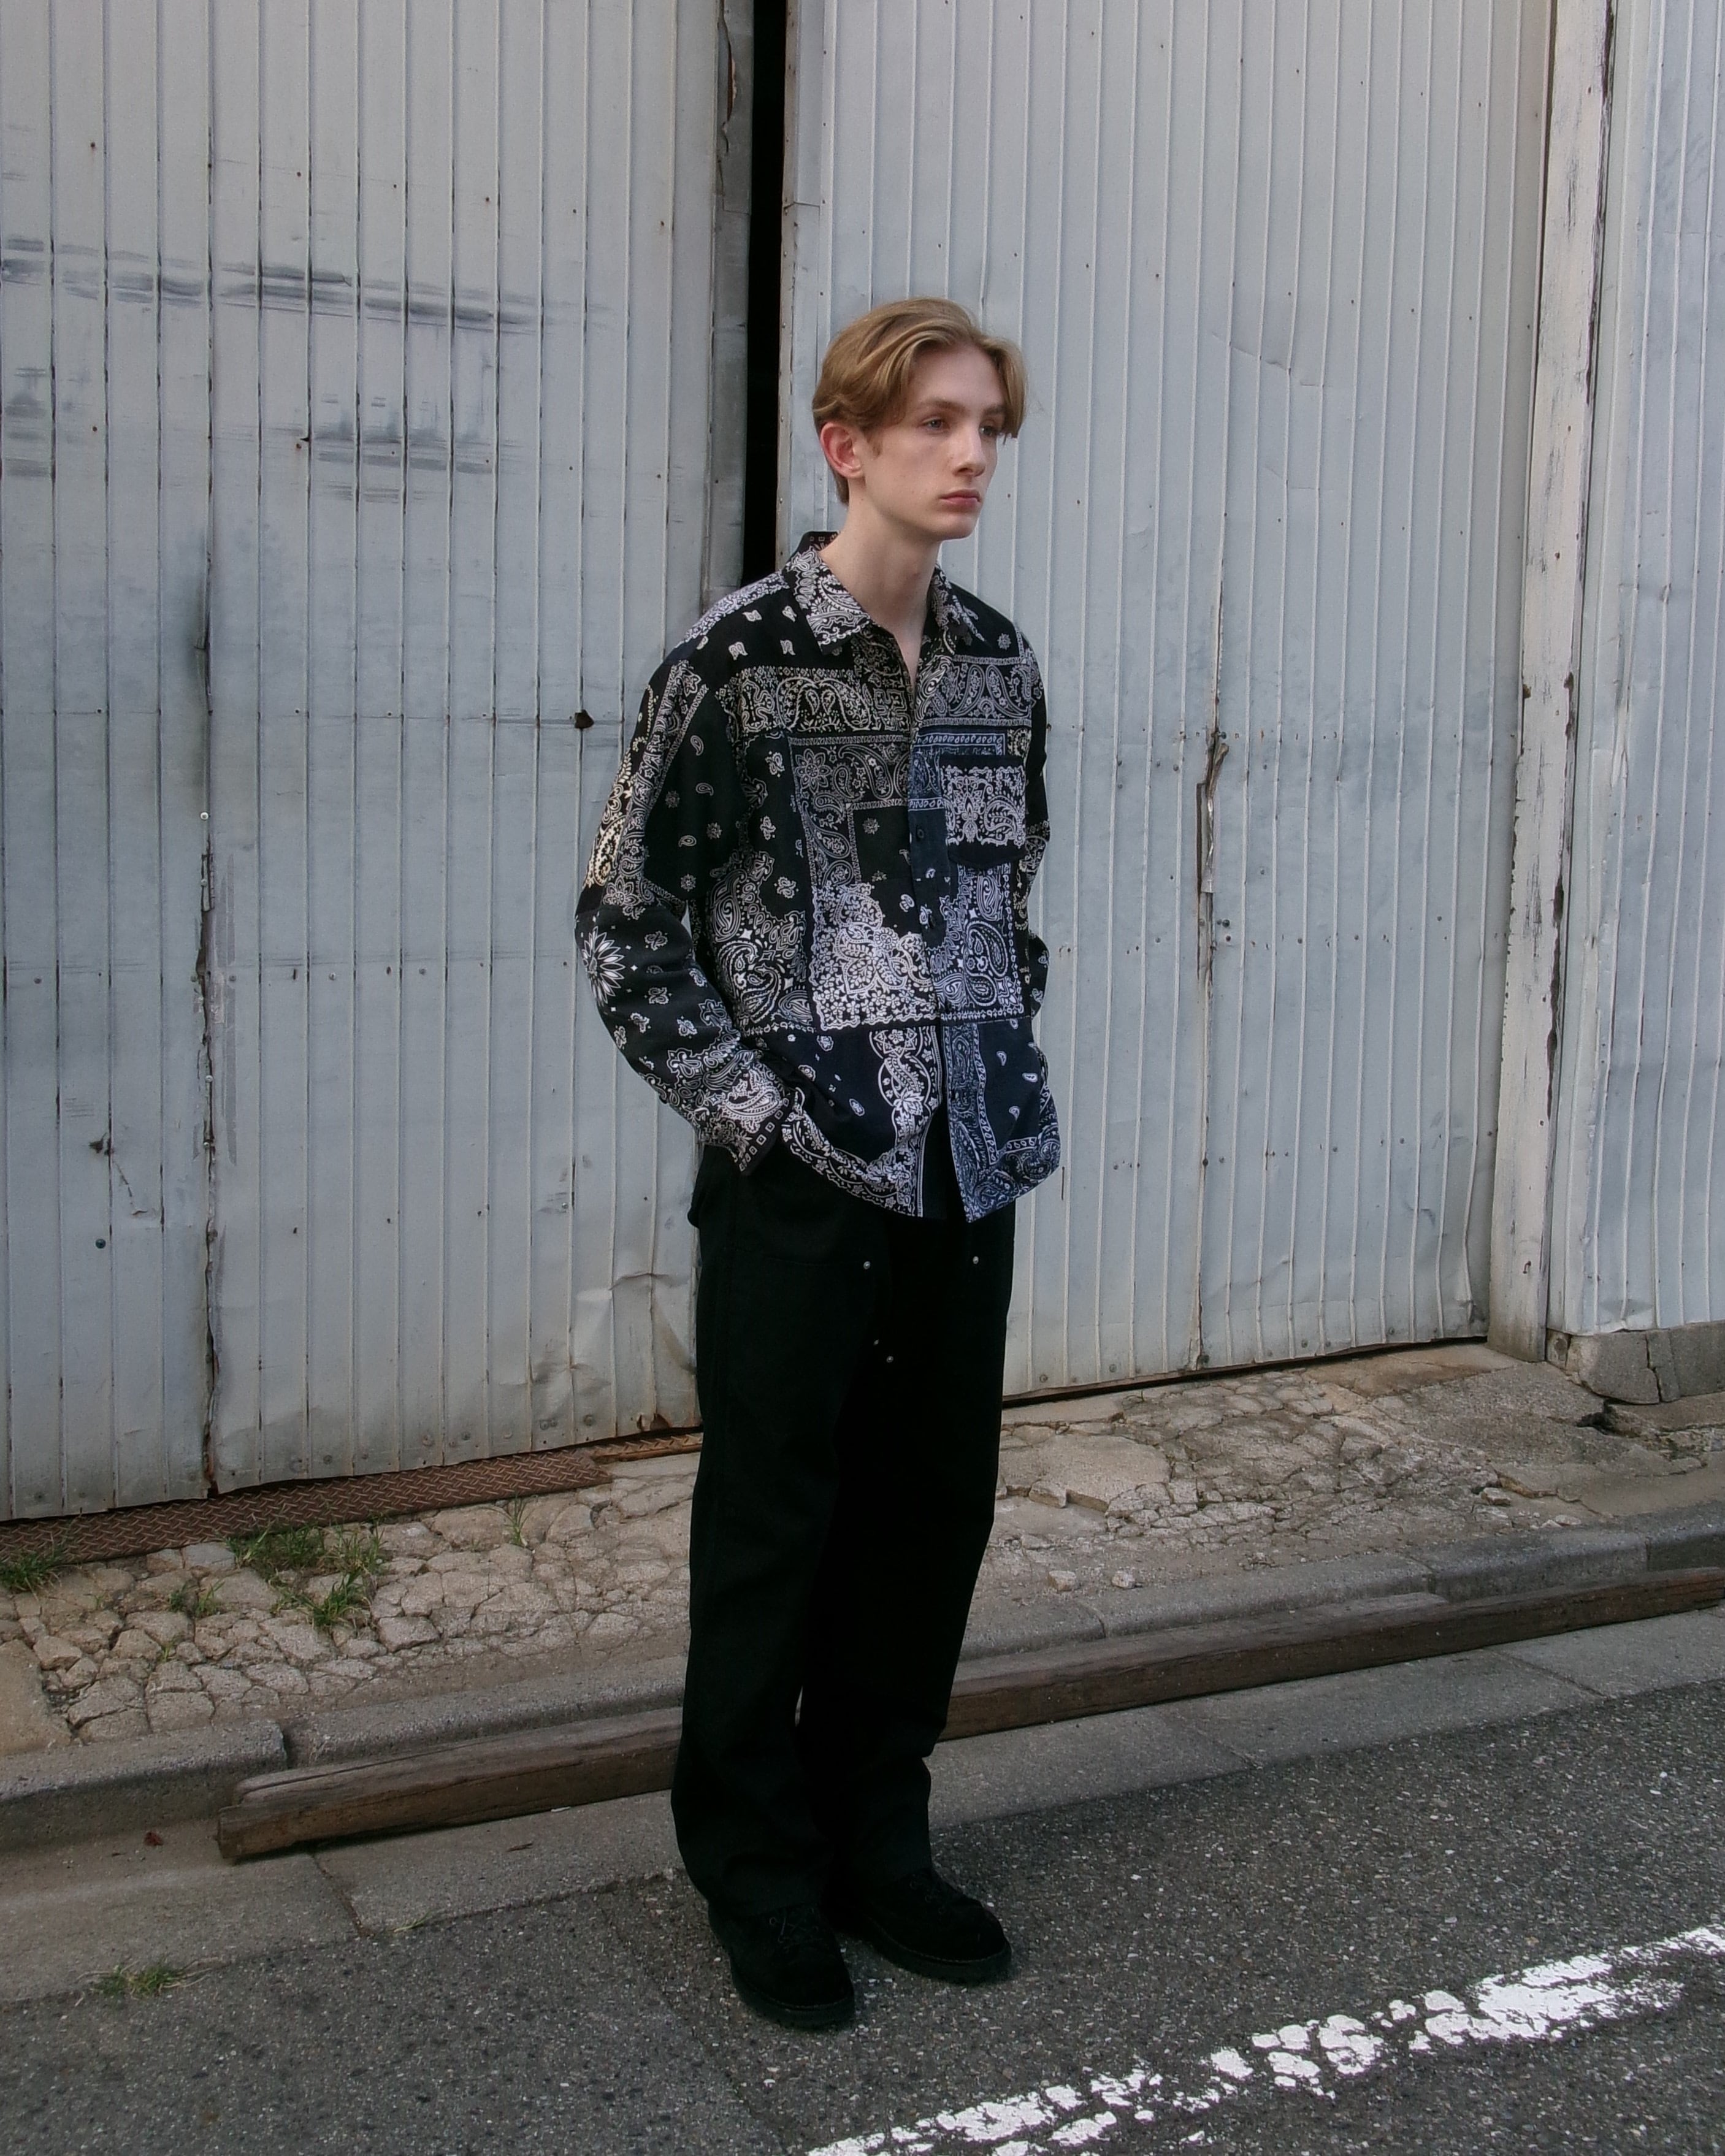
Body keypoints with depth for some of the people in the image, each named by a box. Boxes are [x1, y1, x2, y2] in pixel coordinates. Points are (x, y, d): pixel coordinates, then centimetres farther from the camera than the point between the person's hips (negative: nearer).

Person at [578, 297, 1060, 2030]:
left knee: (933, 1513, 12)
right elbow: (625, 923, -7)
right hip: (797, 1186, -5)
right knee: (774, 1529, 6)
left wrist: (1009, 1078, 9)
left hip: (967, 1174, 6)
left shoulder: (998, 663, 8)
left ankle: (875, 1841, 31)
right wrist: (753, 1108, -12)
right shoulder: (739, 660, -9)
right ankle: (758, 1875, 24)